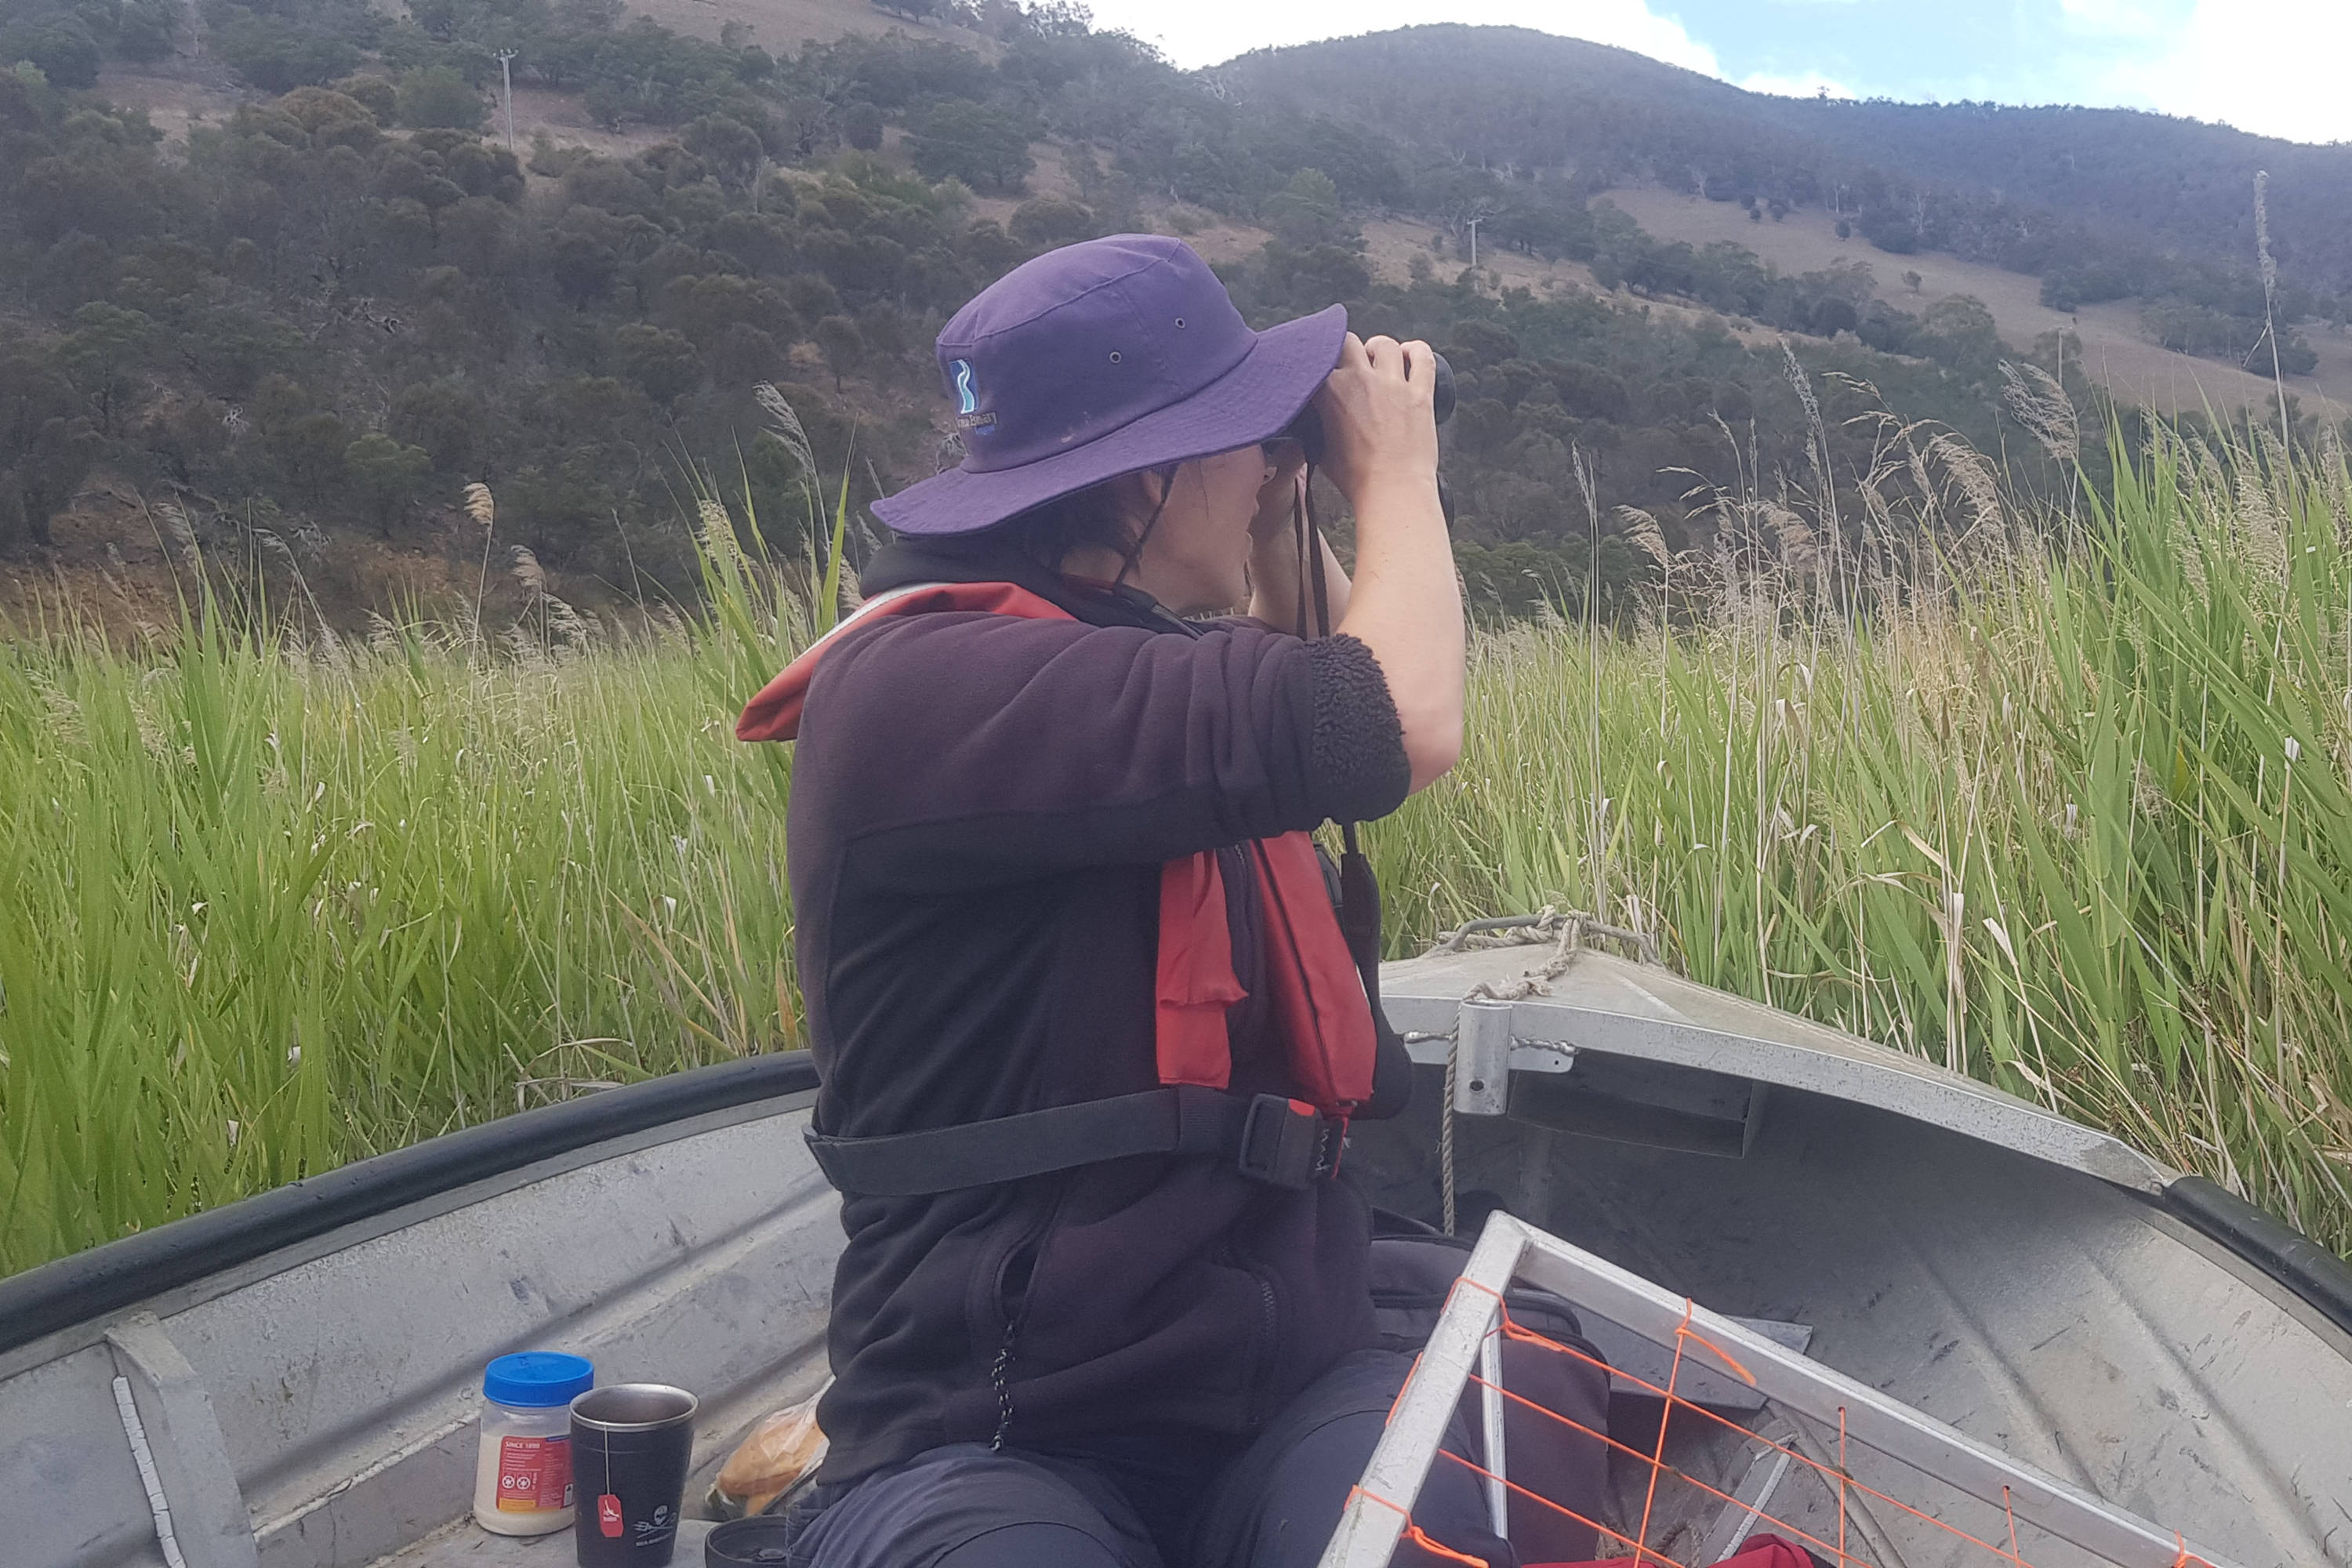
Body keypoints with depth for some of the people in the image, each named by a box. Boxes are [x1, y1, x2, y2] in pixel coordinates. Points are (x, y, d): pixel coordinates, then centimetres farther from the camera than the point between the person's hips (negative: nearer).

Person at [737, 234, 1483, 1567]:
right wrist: (1393, 471, -3)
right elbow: (1405, 728, -22)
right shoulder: (917, 683, -14)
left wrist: (1296, 517, 18)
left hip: (1296, 1394, 6)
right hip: (991, 1449, -6)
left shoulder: (1158, 663, 13)